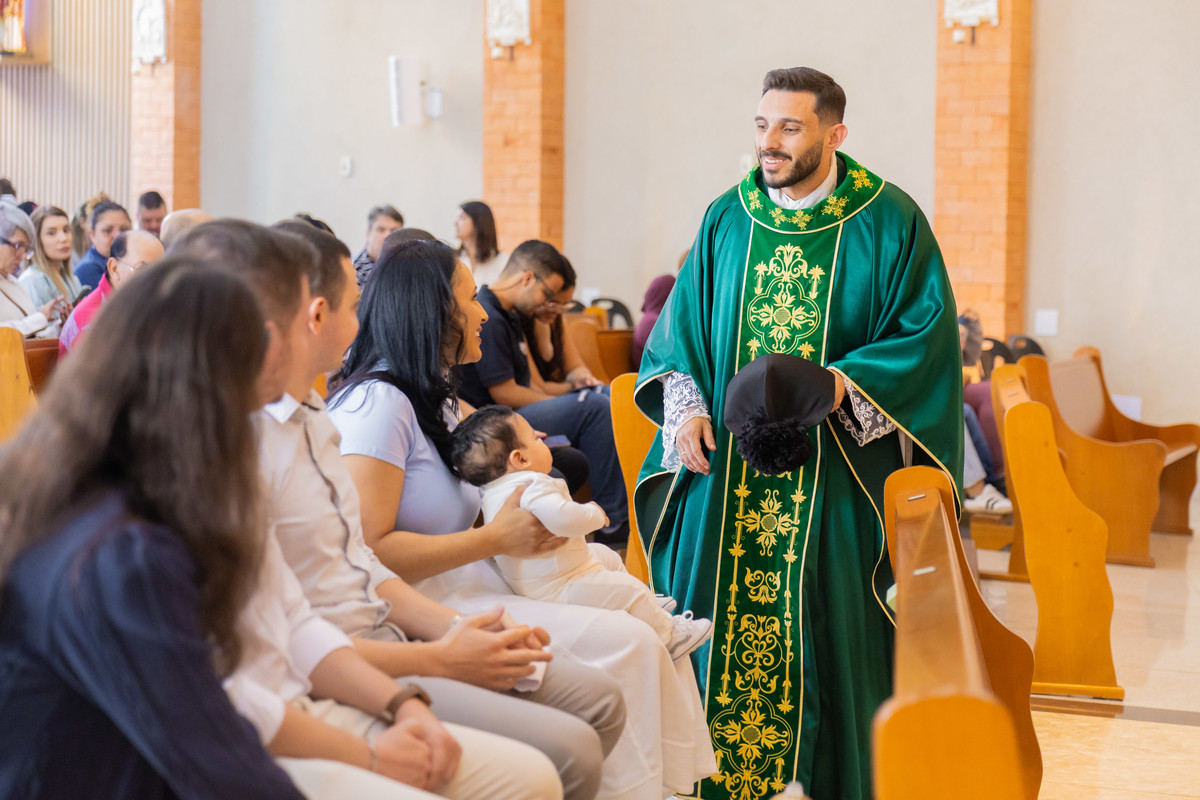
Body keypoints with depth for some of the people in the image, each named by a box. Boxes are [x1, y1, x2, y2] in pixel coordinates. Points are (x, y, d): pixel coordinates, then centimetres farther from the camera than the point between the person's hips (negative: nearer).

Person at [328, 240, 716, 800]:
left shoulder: (436, 397, 18)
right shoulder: (378, 403, -14)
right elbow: (367, 552, -22)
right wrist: (495, 538, -17)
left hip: (463, 586, 10)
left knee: (647, 633, -3)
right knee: (623, 646, -19)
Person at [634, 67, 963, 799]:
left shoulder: (890, 223, -2)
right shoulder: (727, 219, 9)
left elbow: (929, 334, -4)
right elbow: (682, 327, 13)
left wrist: (843, 383, -18)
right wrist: (687, 408, -4)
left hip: (833, 478, -3)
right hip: (728, 469, 3)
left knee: (820, 634, -1)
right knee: (715, 631, 4)